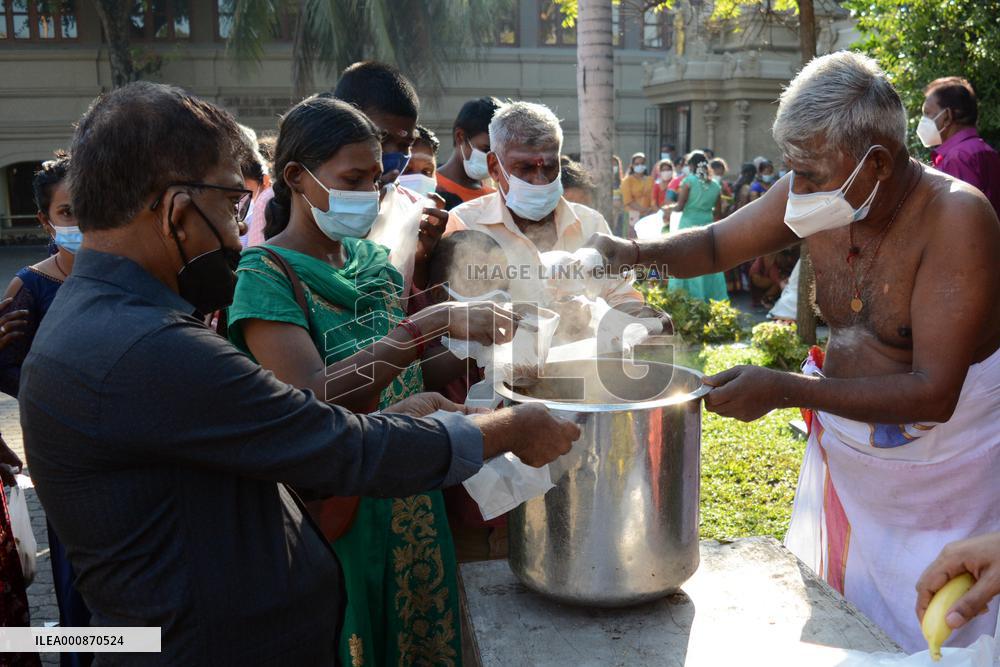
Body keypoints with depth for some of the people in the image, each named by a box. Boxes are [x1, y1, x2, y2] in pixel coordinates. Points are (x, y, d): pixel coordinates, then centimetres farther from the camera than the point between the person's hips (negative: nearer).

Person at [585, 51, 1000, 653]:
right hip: (842, 453, 5)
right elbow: (715, 244, 7)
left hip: (937, 472, -5)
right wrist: (639, 253, -13)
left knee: (922, 644, 8)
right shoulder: (815, 196, -9)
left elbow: (934, 393, -29)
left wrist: (784, 390, -35)